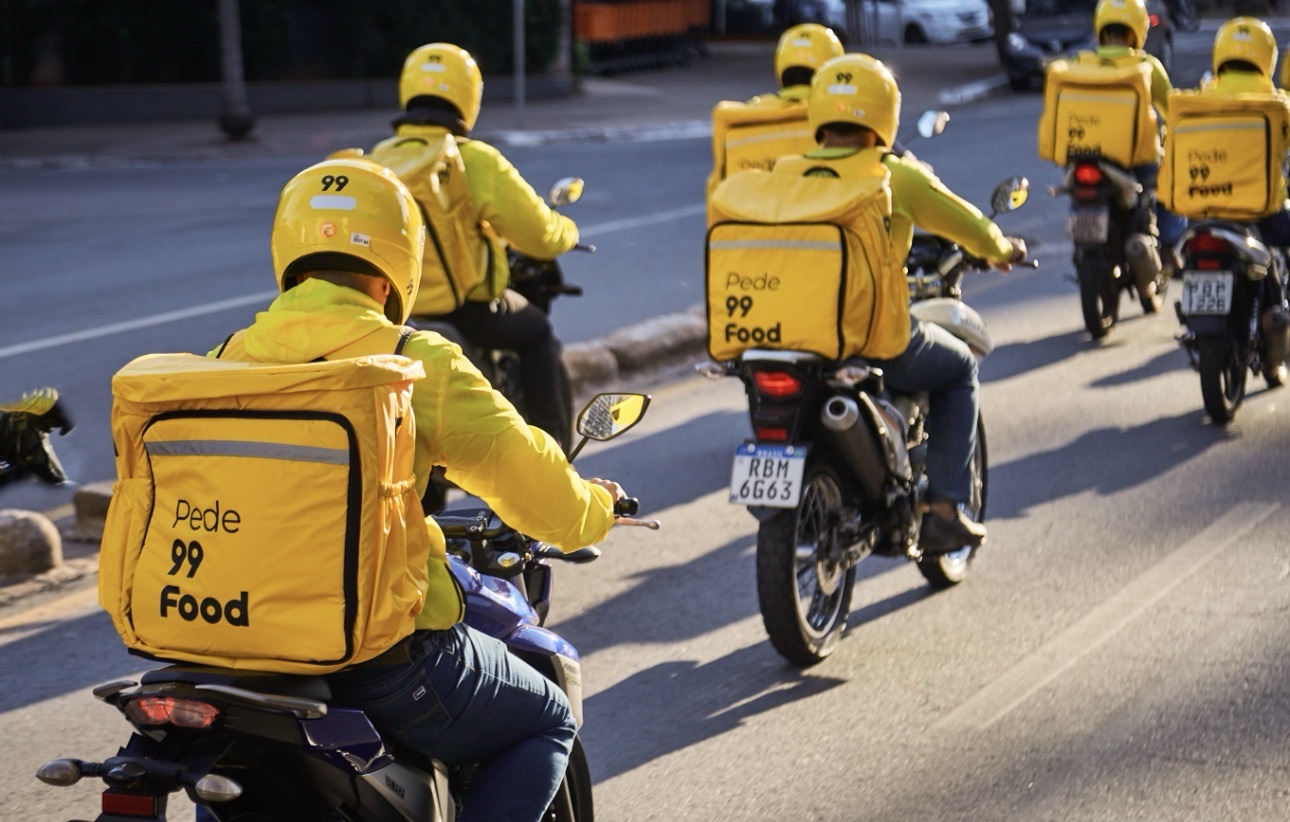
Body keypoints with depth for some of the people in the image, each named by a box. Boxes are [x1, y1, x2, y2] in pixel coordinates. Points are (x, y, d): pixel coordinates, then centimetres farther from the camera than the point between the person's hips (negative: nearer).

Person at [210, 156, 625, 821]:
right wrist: (598, 506, 16)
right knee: (547, 722, 20)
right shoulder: (419, 365, -9)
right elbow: (540, 495, -7)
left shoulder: (226, 361, 4)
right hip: (385, 654, -4)